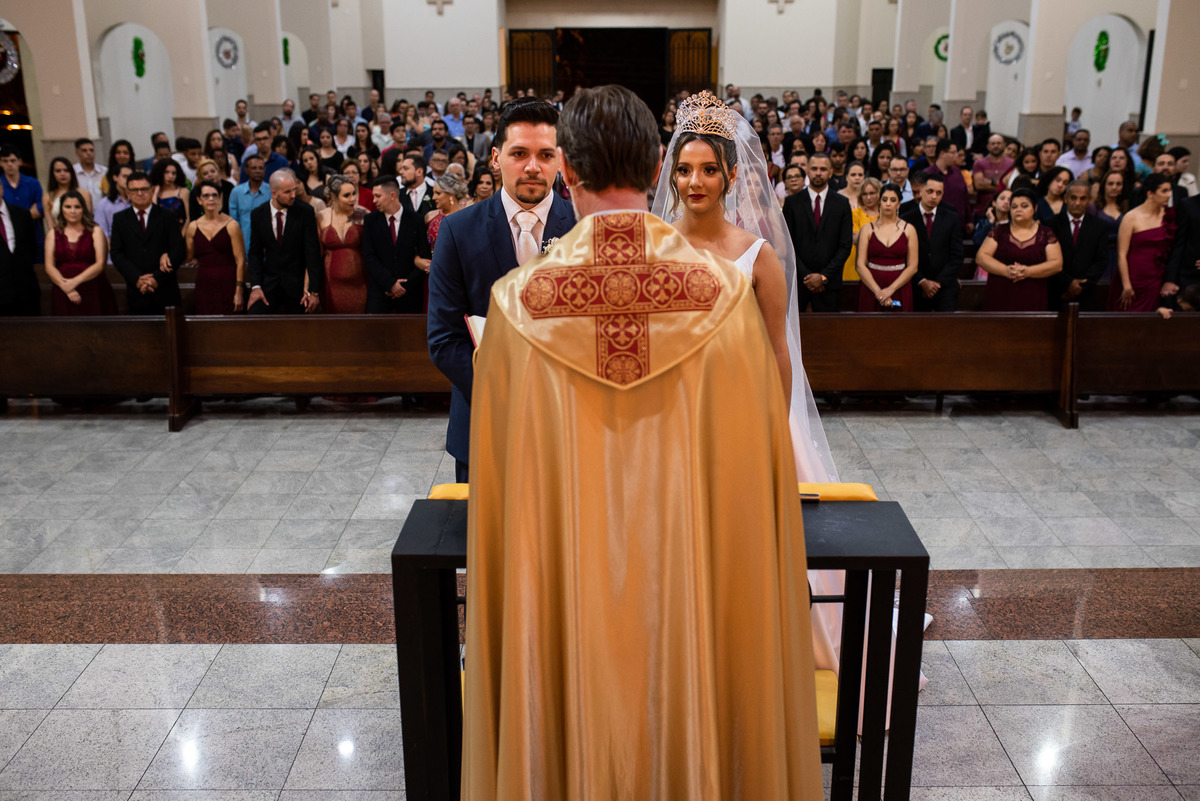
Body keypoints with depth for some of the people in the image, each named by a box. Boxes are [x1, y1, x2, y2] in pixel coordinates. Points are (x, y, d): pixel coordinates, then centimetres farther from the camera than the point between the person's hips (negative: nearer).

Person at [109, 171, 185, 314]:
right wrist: (137, 279, -11)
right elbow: (117, 254, 4)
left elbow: (179, 251, -2)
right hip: (136, 292, 1)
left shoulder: (167, 217, 6)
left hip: (165, 291, -1)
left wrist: (157, 278, -11)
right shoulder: (120, 219, 11)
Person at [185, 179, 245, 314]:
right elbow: (189, 257, 19)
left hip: (228, 284, -4)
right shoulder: (193, 227, 9)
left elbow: (240, 260, -6)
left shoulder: (231, 225, -3)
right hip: (204, 286, 4)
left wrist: (239, 292, -12)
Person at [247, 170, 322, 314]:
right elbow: (255, 253, 4)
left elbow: (312, 253, -8)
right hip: (269, 283, 2)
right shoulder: (258, 215, 1)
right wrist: (255, 286, -8)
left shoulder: (305, 212, -6)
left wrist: (314, 290, -13)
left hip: (297, 284, -2)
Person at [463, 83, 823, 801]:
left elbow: (497, 480, -2)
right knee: (691, 717, 18)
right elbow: (764, 458, -2)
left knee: (583, 731, 17)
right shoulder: (726, 291, -9)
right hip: (695, 581, 0)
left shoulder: (519, 300, -10)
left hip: (566, 588, 0)